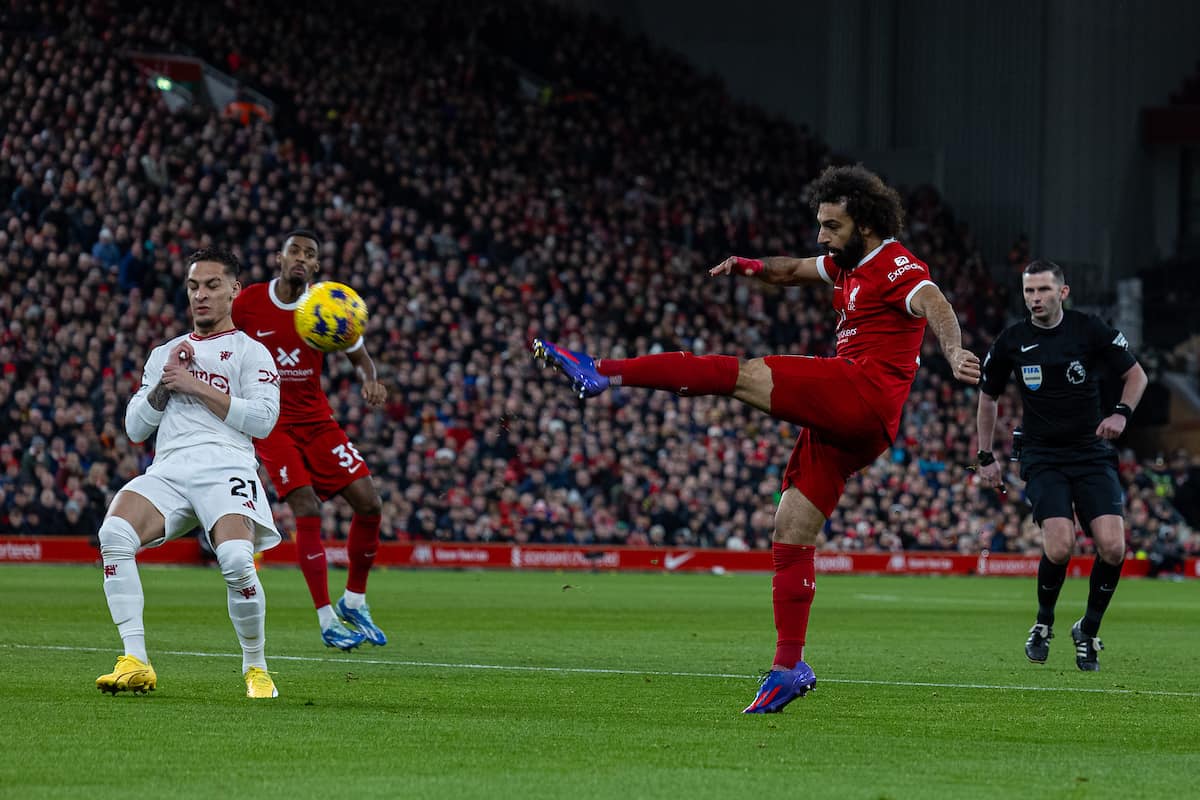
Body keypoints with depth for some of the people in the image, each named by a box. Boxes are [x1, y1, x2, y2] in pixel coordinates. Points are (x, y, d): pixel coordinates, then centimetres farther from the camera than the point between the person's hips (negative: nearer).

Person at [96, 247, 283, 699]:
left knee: (236, 560, -32)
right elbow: (134, 428, 22)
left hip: (226, 466, -4)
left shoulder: (250, 352, 15)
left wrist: (196, 387, -2)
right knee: (114, 534, -28)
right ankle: (135, 663, -26)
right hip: (168, 469, 4)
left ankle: (256, 668, -7)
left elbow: (262, 419, -1)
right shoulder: (164, 354, 29)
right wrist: (164, 384, 7)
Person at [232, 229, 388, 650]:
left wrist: (370, 382, -15)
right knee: (307, 511, -17)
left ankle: (354, 602, 13)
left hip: (316, 418, 3)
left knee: (369, 503, -7)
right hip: (271, 421, -3)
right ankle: (326, 620, -11)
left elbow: (359, 356, 7)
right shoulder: (247, 302, -8)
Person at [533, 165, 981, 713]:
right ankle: (789, 667, 4)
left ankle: (603, 373, -17)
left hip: (865, 393, -10)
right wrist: (752, 267, 15)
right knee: (791, 538, 5)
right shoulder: (852, 265, 24)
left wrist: (954, 351, -45)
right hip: (843, 424, 10)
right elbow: (796, 271, 37)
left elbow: (934, 305, -24)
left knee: (737, 375, -15)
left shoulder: (897, 267, -5)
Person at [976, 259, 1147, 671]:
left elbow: (1136, 375, 8)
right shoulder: (1012, 341, 1)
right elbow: (987, 397, 16)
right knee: (1059, 547, -21)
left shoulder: (1089, 329, -3)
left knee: (1112, 547, -15)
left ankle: (1088, 633, 8)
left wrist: (1121, 412, -11)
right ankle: (1044, 624, 6)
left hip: (1092, 453, 1)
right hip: (1043, 459, 0)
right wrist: (986, 458, 13)